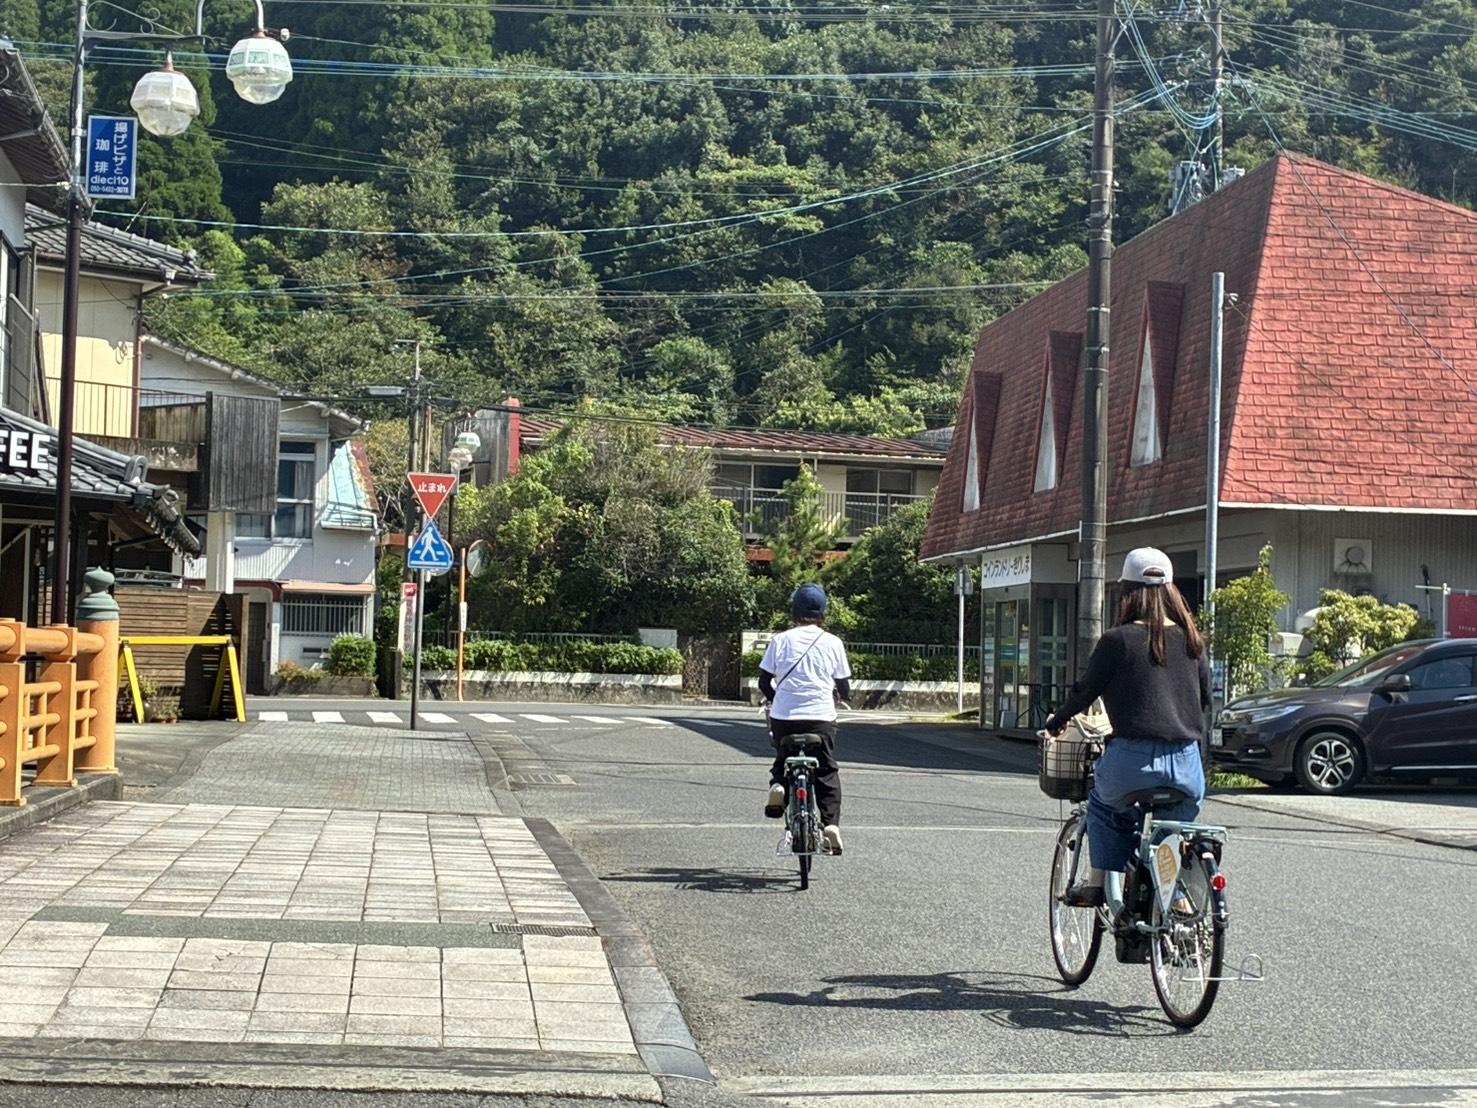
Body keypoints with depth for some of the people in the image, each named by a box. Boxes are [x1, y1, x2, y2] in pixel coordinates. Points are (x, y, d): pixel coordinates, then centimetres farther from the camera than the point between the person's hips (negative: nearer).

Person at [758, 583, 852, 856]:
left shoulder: (780, 640, 4)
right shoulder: (832, 643, 3)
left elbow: (764, 682, 5)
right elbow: (843, 686, 9)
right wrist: (841, 697, 32)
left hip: (784, 717, 1)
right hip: (820, 717, -1)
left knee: (783, 758, 27)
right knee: (827, 771, 8)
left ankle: (777, 784, -2)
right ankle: (831, 822, -6)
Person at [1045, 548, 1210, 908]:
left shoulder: (1117, 640, -3)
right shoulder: (1191, 641, 9)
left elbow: (1086, 691, 4)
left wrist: (1057, 722, 22)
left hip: (1134, 757, -3)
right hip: (1187, 763, 3)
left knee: (1102, 801, 27)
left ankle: (1097, 883, 19)